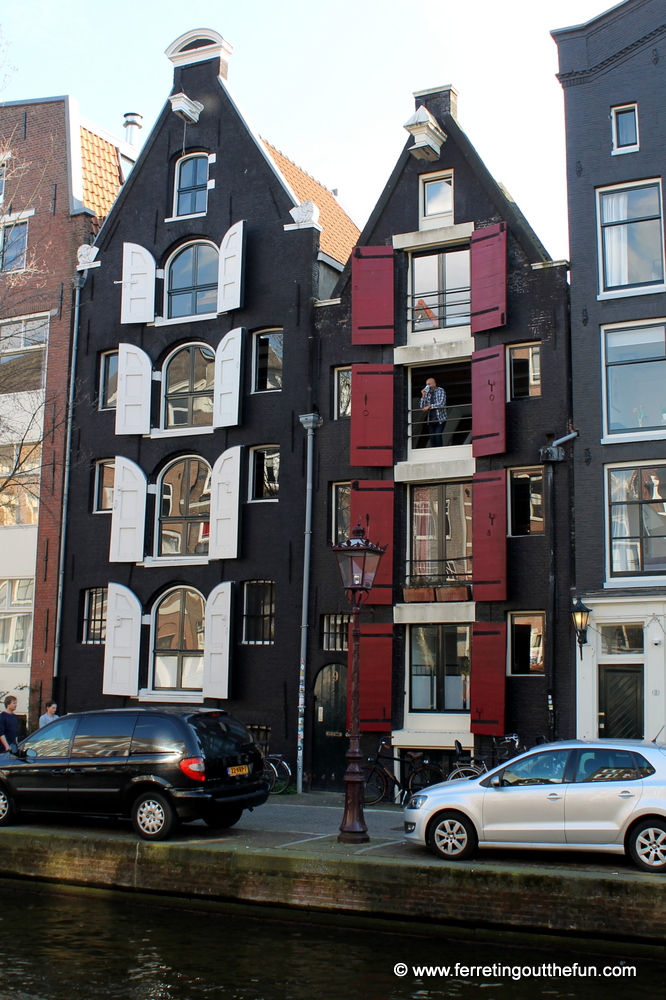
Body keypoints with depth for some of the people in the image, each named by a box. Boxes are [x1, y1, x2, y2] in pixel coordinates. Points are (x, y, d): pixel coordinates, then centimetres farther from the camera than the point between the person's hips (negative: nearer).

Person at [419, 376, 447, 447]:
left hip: (440, 419, -4)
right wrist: (423, 396, -5)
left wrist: (430, 406, -15)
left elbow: (441, 404, -15)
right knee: (432, 438, -1)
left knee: (438, 436, -19)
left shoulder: (440, 391, -2)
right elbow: (422, 407, 5)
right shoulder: (427, 393, 10)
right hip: (430, 420, 4)